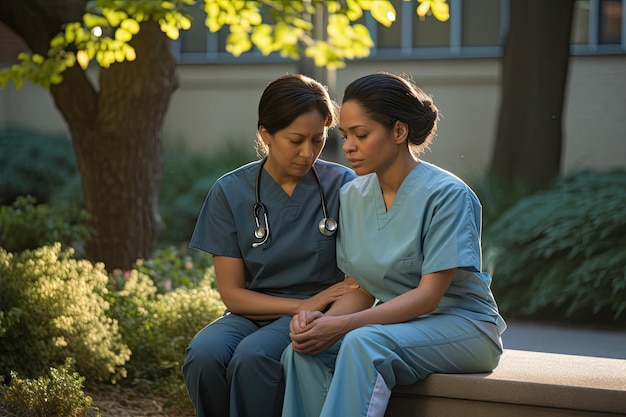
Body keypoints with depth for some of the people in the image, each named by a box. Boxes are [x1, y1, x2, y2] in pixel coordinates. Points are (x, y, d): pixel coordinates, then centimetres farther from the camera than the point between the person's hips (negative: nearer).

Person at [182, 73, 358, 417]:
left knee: (253, 356, -34)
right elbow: (232, 294, 0)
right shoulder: (230, 192, 0)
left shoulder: (343, 186, -3)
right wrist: (303, 306, -13)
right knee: (203, 353, -31)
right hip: (253, 313, 2)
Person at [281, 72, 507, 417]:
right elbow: (361, 289, 7)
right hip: (393, 322, 6)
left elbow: (428, 295, -18)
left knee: (364, 343, -36)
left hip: (461, 325, -5)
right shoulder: (352, 196, 7)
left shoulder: (447, 194, -14)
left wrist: (344, 325, -26)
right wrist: (323, 319, -16)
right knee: (301, 351, -24)